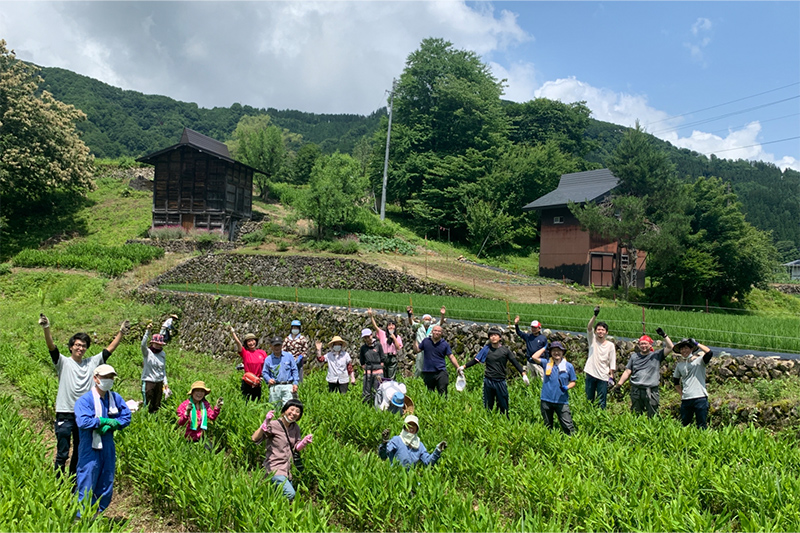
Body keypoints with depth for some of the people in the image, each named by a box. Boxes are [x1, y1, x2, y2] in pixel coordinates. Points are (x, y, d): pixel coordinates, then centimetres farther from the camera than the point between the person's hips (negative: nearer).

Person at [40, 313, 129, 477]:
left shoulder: (92, 362, 8)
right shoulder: (63, 362, -3)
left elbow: (109, 349, 7)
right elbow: (51, 347, -18)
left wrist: (121, 332, -2)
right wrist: (46, 329, -34)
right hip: (65, 415, -4)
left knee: (80, 452, 15)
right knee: (62, 454, 1)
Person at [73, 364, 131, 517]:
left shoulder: (115, 398, 5)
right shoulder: (85, 400, -11)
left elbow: (127, 417, 2)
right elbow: (83, 422, -23)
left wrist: (110, 426, -14)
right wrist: (106, 420, -16)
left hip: (108, 448, 6)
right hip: (90, 449, -6)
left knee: (106, 488, 14)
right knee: (86, 487, 0)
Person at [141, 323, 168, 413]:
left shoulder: (163, 354, 9)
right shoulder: (147, 352, -5)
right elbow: (143, 344, -28)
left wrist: (165, 381, 11)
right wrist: (147, 331, -37)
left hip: (159, 382, 5)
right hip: (148, 382, -5)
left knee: (157, 406, 9)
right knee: (148, 406, -4)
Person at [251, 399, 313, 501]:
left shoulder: (296, 428, 7)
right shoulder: (274, 425, -13)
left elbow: (296, 448, 10)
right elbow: (255, 439, -23)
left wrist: (305, 441, -9)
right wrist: (265, 423, -36)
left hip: (288, 469, 7)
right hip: (275, 468, -7)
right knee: (290, 494, -21)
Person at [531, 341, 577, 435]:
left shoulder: (569, 366, 2)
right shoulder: (546, 363, 2)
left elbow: (573, 382, 7)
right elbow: (534, 357, -12)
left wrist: (567, 387, -14)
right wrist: (544, 348, 0)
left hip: (562, 401, -1)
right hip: (546, 400, 1)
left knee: (568, 426, -5)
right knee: (547, 426, 14)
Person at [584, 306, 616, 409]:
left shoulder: (610, 345, 2)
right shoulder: (592, 340, 3)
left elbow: (612, 362, 3)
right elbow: (589, 327, -15)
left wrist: (611, 376, -3)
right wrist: (595, 315, -28)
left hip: (603, 377, -1)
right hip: (591, 374, 1)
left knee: (601, 402, 2)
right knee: (589, 399, 10)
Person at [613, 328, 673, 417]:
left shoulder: (657, 355, 6)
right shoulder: (634, 356, 13)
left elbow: (670, 347, -4)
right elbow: (627, 372, 12)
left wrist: (664, 335, -11)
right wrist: (619, 384, 6)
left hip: (651, 391, -3)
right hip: (636, 391, 3)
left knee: (653, 417, -1)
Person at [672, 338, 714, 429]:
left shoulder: (699, 360, 0)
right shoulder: (679, 365, 14)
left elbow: (709, 353, -21)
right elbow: (676, 381, 25)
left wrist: (697, 344, -13)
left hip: (700, 398, -5)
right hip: (686, 399, 5)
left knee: (702, 426, 0)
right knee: (683, 425, 11)